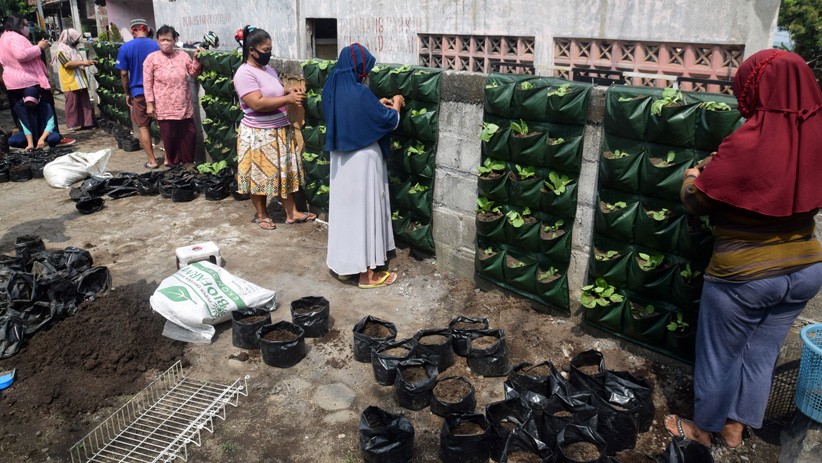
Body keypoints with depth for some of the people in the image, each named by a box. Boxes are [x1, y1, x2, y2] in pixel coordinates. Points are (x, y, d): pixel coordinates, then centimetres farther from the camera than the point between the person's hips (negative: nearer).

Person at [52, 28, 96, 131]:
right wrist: (83, 62, -25)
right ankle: (73, 125, 0)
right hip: (70, 84, -8)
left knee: (85, 103, 8)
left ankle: (86, 122, 13)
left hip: (80, 82, 8)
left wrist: (88, 62, 16)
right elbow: (68, 64, -21)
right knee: (72, 104, -4)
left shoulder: (73, 49, 20)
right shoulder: (61, 51, -8)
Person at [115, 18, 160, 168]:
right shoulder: (156, 46, -3)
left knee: (143, 127, 8)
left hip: (139, 92, -1)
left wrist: (127, 94, 8)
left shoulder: (125, 48, -4)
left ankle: (152, 160, 7)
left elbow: (124, 74, -4)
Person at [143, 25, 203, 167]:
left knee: (189, 135, 8)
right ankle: (173, 162, 22)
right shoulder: (152, 58, -3)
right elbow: (147, 83, -3)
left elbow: (194, 73, 9)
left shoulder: (183, 55, 5)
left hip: (184, 106, 3)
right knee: (169, 136, 5)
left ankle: (188, 163, 24)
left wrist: (196, 60, -9)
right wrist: (149, 104, -7)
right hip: (164, 107, -3)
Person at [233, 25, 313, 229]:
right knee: (261, 175, 6)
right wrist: (288, 99, -24)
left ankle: (292, 213, 21)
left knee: (285, 172, 12)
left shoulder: (268, 68, 10)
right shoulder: (245, 73, -17)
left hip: (281, 130, 8)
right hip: (259, 134, -8)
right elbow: (257, 104, -26)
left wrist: (291, 91, 1)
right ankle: (261, 215, 22)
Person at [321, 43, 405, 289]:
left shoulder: (332, 89, 2)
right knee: (364, 211, 1)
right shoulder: (360, 93, -21)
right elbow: (390, 120, -12)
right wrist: (396, 103, 8)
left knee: (344, 208, 17)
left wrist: (377, 105, 17)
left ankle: (343, 263, 29)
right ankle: (366, 273, 10)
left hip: (341, 160, 8)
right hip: (362, 161, -8)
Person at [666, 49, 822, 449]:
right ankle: (735, 428, 38)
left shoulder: (749, 143, -24)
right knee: (760, 353, 22)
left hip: (744, 275, -6)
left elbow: (696, 201, -14)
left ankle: (705, 428, 35)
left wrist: (692, 178, 8)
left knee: (719, 356, 15)